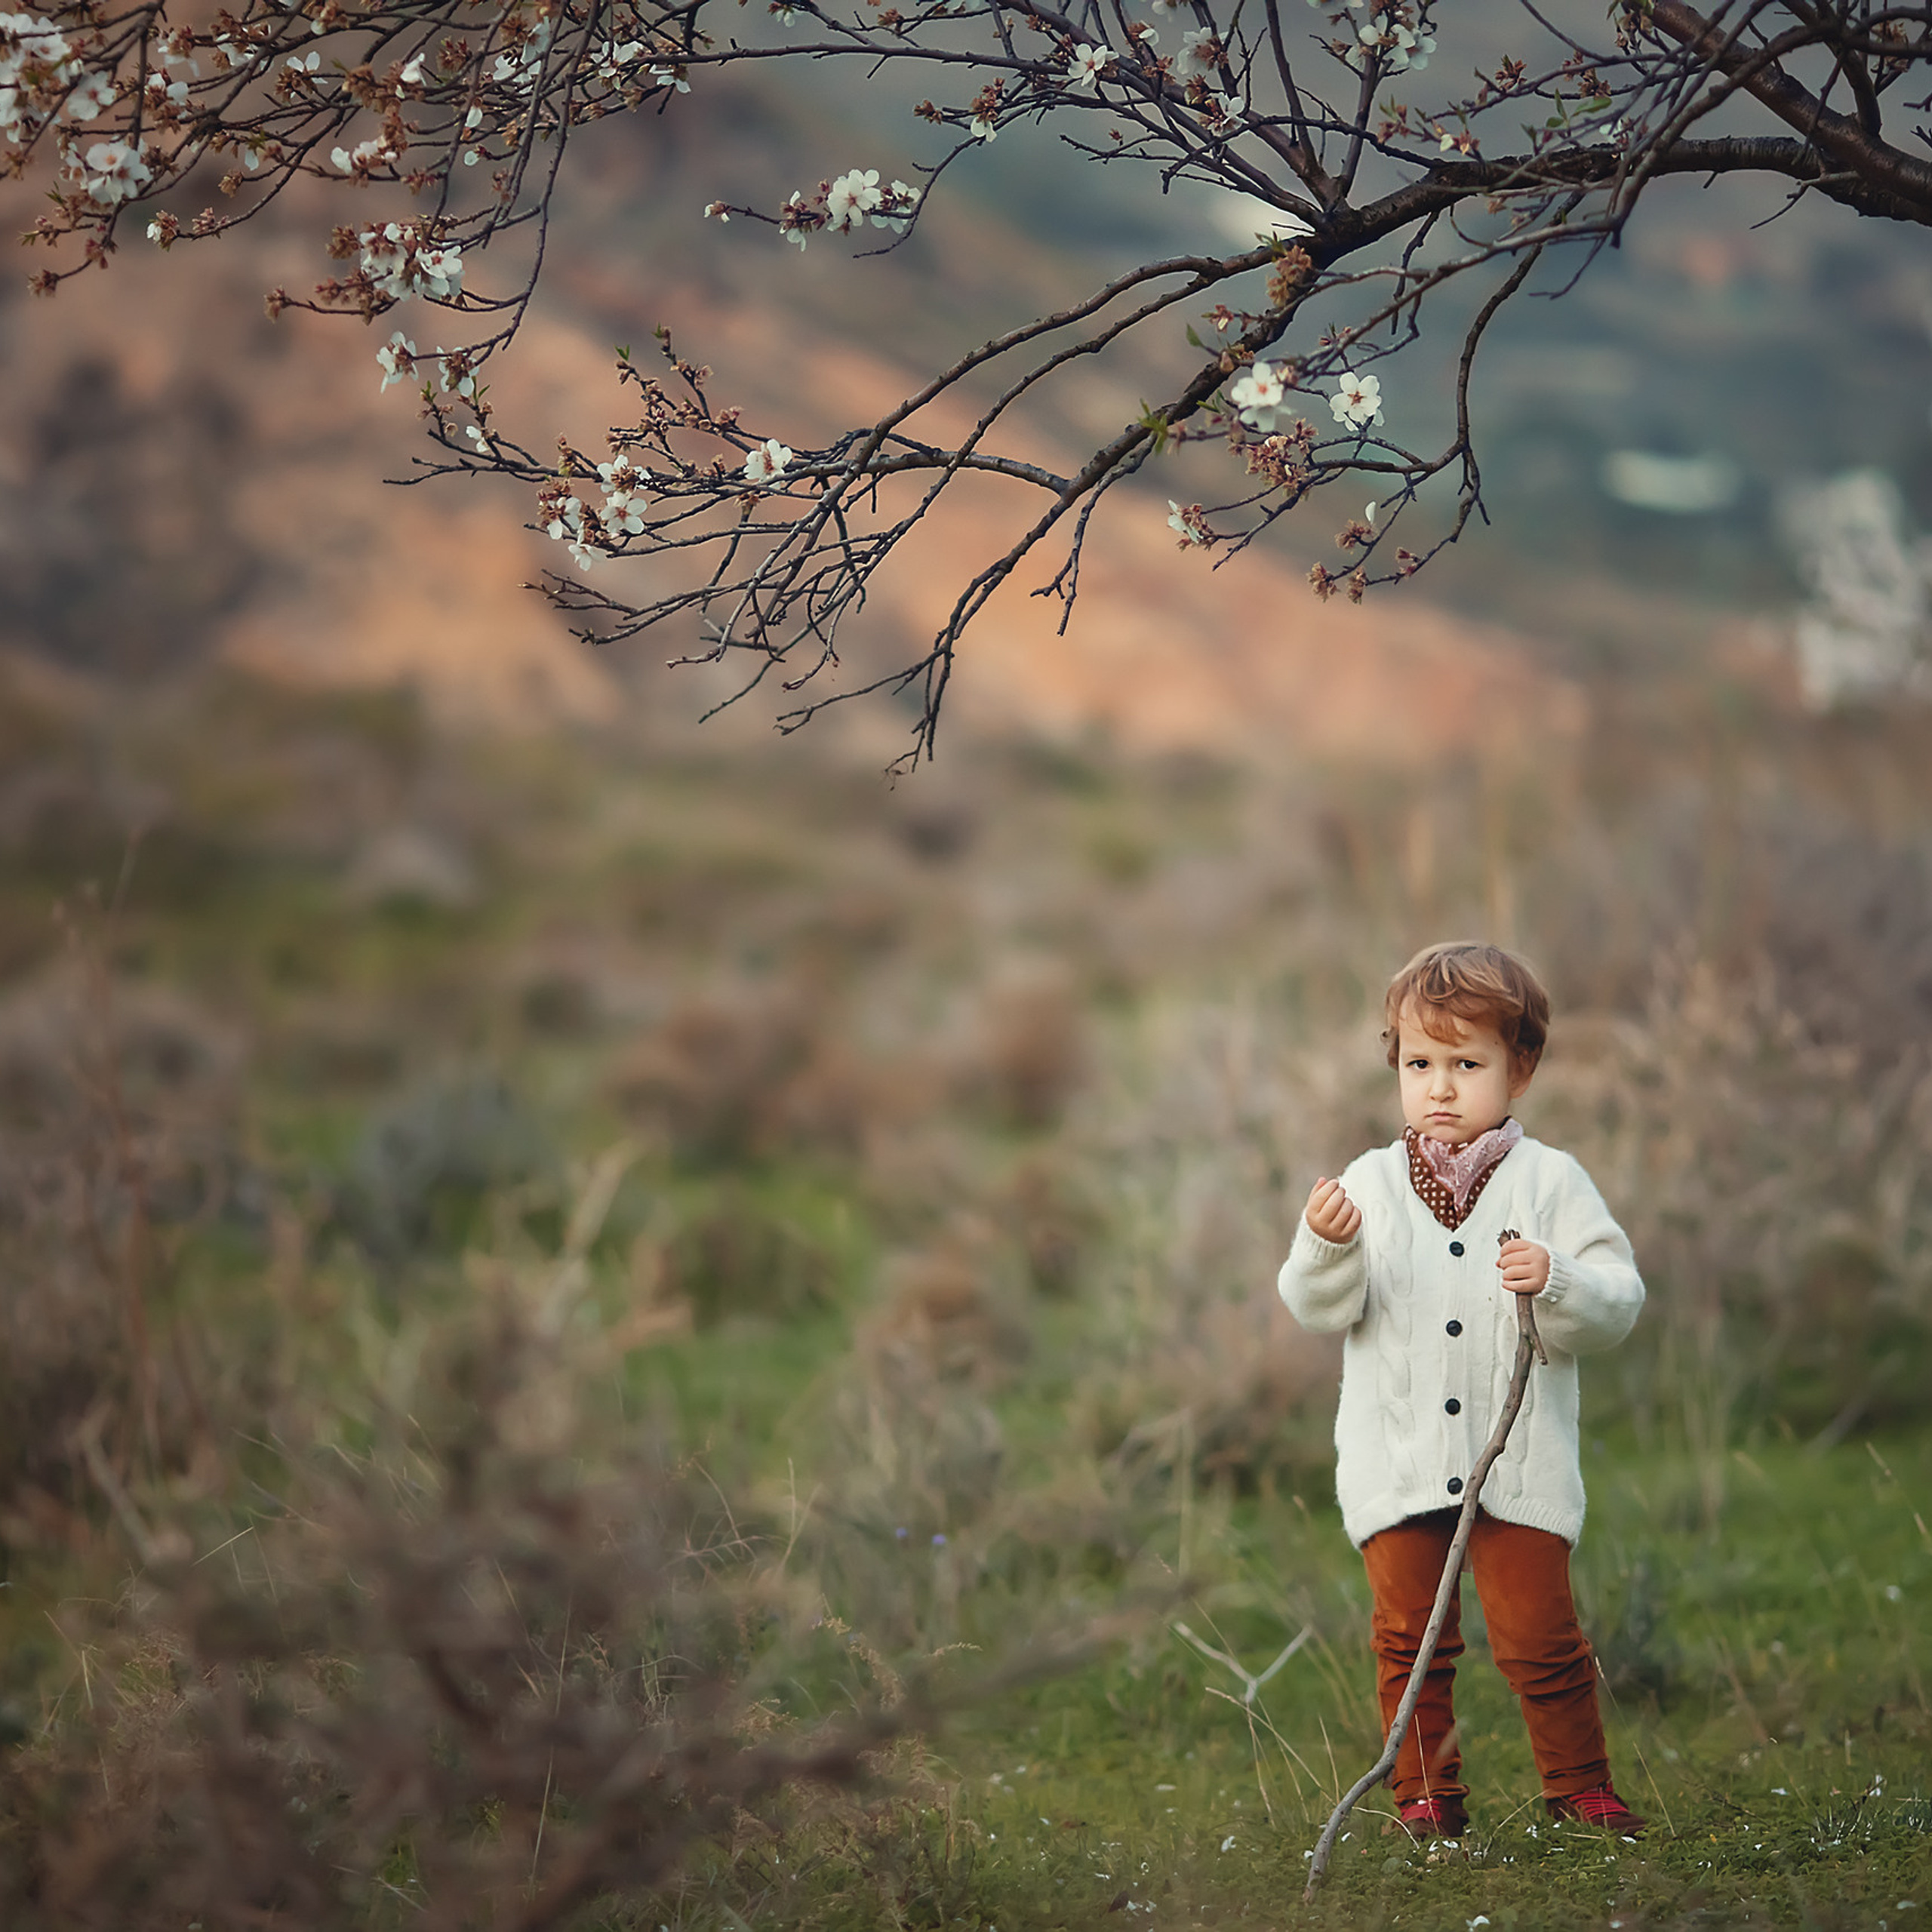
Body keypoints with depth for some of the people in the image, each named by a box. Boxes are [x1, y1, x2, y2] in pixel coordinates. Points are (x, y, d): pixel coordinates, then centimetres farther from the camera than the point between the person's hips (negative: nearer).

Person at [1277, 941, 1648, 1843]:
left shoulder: (1549, 1181, 0)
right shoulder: (1370, 1183, 5)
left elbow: (1618, 1300, -4)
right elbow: (1319, 1308, 0)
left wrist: (1557, 1280, -23)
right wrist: (1326, 1246, -19)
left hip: (1519, 1460, -2)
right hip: (1397, 1458, 2)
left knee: (1538, 1633, -1)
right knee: (1409, 1634, 7)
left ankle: (1579, 1784, 17)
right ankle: (1427, 1792, 20)